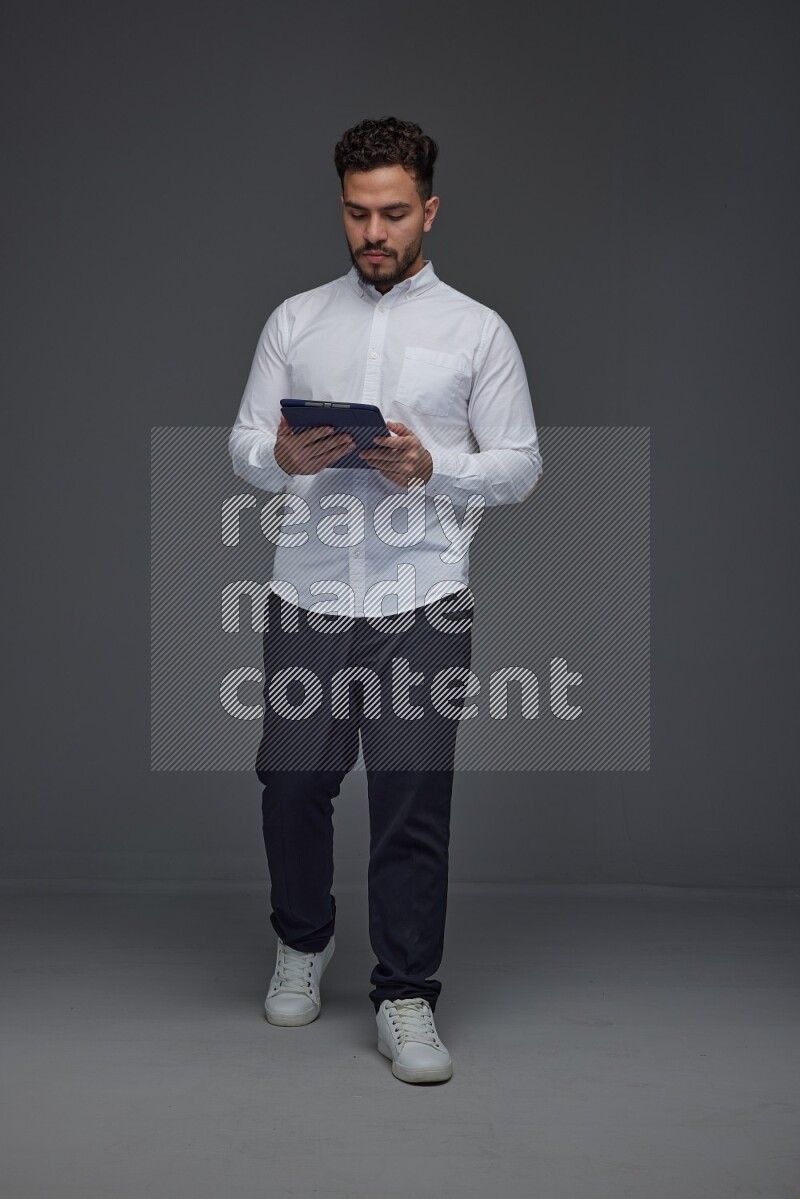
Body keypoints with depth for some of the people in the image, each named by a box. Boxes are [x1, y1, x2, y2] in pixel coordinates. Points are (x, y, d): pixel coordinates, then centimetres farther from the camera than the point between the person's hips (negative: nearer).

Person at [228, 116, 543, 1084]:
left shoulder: (478, 331, 3)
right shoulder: (295, 321, 10)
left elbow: (520, 466, 2)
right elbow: (242, 444, 9)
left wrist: (432, 469, -16)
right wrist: (284, 456, -15)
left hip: (421, 604, -2)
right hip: (307, 596, 2)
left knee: (413, 804, 0)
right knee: (292, 786, 10)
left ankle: (406, 997, 12)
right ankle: (302, 944, 36)